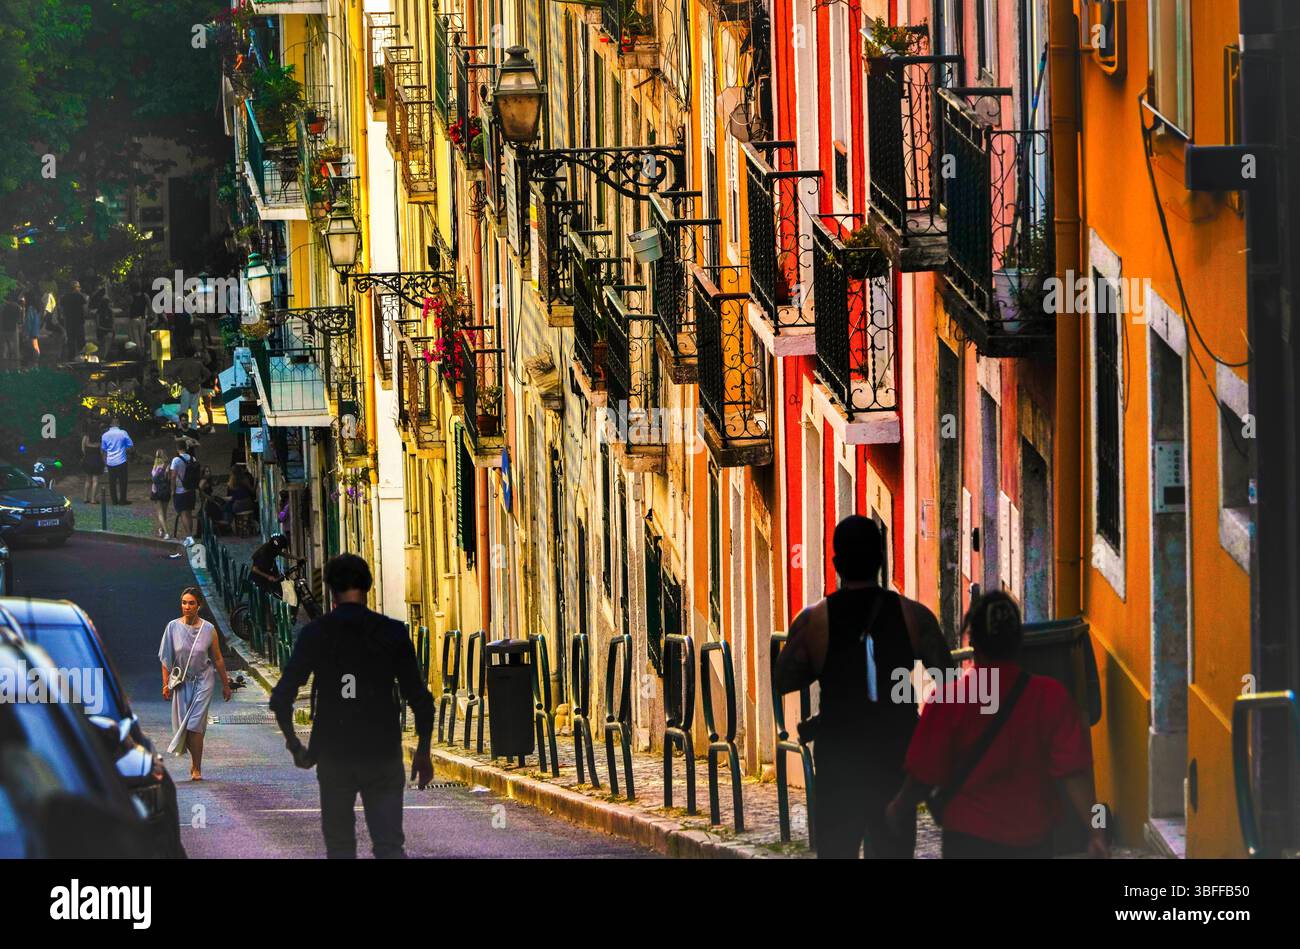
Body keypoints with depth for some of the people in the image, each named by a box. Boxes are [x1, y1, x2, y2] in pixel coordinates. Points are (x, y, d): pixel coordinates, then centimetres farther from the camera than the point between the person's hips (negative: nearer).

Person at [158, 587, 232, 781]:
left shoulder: (208, 629, -5)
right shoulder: (173, 627, -3)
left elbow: (218, 659, 3)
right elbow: (166, 658, 1)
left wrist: (225, 684, 7)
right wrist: (166, 683, -5)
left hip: (203, 681, -2)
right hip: (181, 682, 2)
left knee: (195, 724, -11)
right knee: (183, 723, 7)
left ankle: (196, 768, -5)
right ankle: (195, 761, 29)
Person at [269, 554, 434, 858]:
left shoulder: (315, 634, -4)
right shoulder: (392, 633, -3)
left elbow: (281, 698, -7)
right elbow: (419, 699, -4)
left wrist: (293, 745, 8)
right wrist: (423, 752, 9)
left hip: (333, 755, 0)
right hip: (382, 754, 0)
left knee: (340, 847, 12)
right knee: (389, 845, 0)